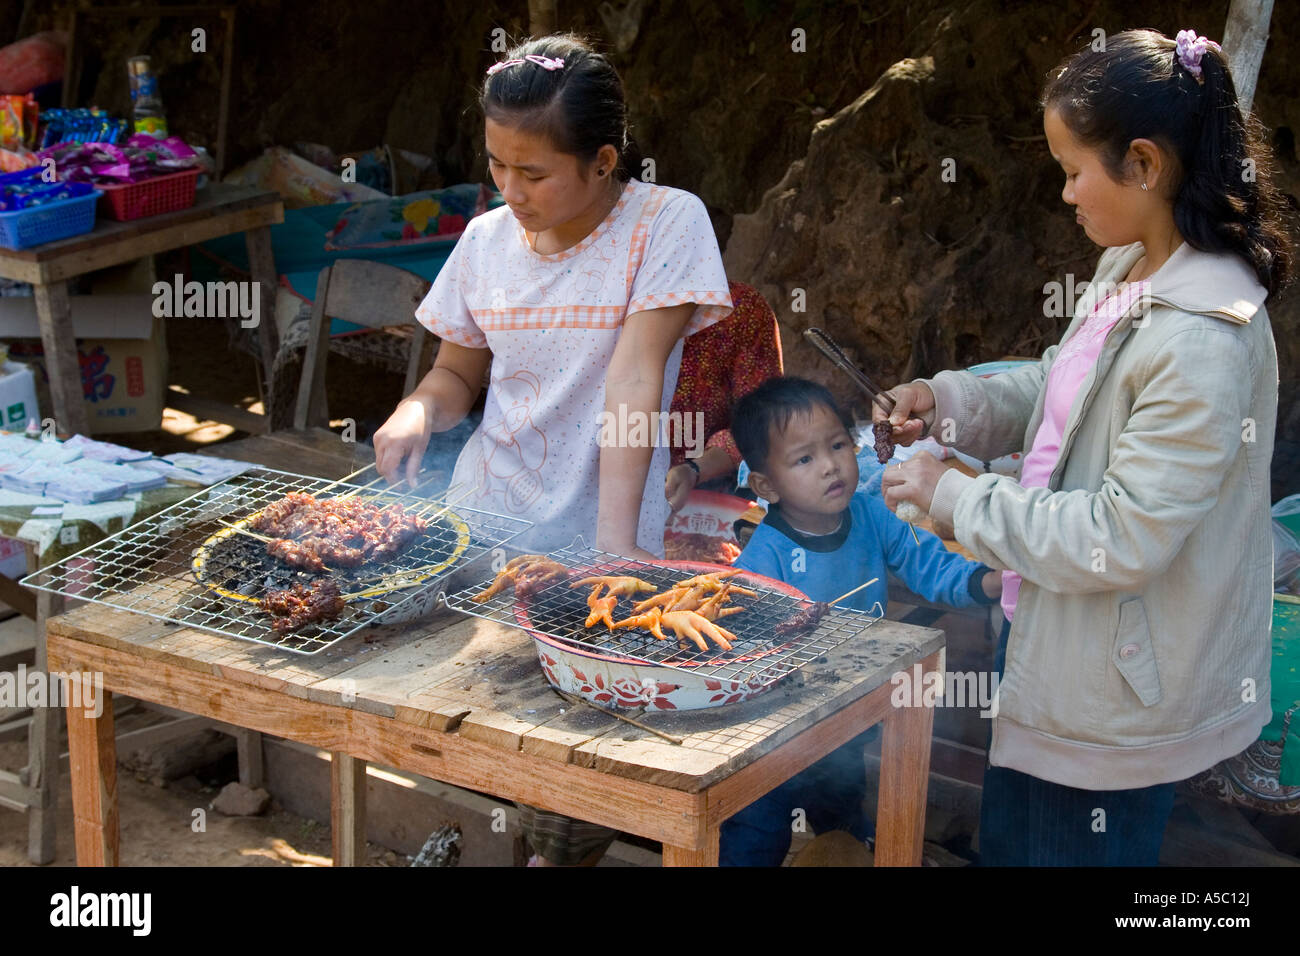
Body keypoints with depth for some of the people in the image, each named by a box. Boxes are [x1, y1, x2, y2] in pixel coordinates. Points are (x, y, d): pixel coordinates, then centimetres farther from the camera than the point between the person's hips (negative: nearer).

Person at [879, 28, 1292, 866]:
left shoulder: (1203, 339, -28)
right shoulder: (1129, 271, 1)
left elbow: (1123, 539, -28)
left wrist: (956, 499, -19)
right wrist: (952, 400, 1)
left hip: (1118, 690, -9)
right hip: (1051, 642, 9)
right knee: (1006, 843, 24)